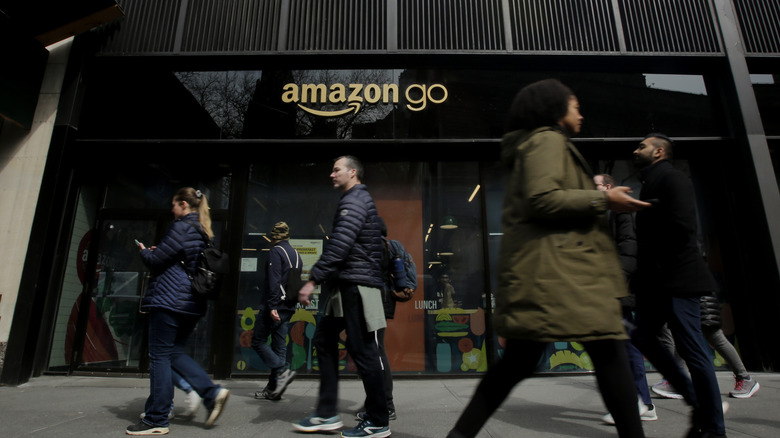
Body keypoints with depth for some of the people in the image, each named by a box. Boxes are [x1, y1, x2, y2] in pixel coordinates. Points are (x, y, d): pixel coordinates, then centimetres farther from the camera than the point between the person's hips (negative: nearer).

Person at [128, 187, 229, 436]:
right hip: (192, 303, 9)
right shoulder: (203, 231, 16)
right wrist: (157, 252, 22)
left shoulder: (182, 227, -11)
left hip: (169, 300, -9)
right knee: (175, 353, 16)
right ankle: (212, 393, 4)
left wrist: (144, 251, 12)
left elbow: (156, 260, -10)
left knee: (160, 356, 0)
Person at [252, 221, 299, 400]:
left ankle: (281, 372, -9)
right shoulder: (296, 254, 16)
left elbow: (274, 281, -17)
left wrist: (272, 306, -20)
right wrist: (290, 303, 17)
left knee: (258, 341, 3)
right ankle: (273, 388, 13)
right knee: (279, 346, 9)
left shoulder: (276, 251, -7)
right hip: (289, 308, 8)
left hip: (274, 306, -7)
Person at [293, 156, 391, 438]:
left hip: (356, 287, -11)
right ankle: (327, 415, 19)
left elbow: (339, 245, -22)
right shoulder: (357, 200, 23)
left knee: (362, 351, -4)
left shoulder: (354, 200, -9)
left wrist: (313, 280, -22)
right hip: (346, 287, 11)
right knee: (324, 340, 12)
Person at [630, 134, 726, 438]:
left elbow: (682, 225, -20)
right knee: (643, 337, 9)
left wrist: (663, 264, -13)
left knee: (692, 350, -2)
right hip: (655, 282, 10)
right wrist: (645, 273, 9)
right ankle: (696, 400, 21)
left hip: (676, 279, -9)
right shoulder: (651, 184, 20)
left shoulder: (671, 177, -7)